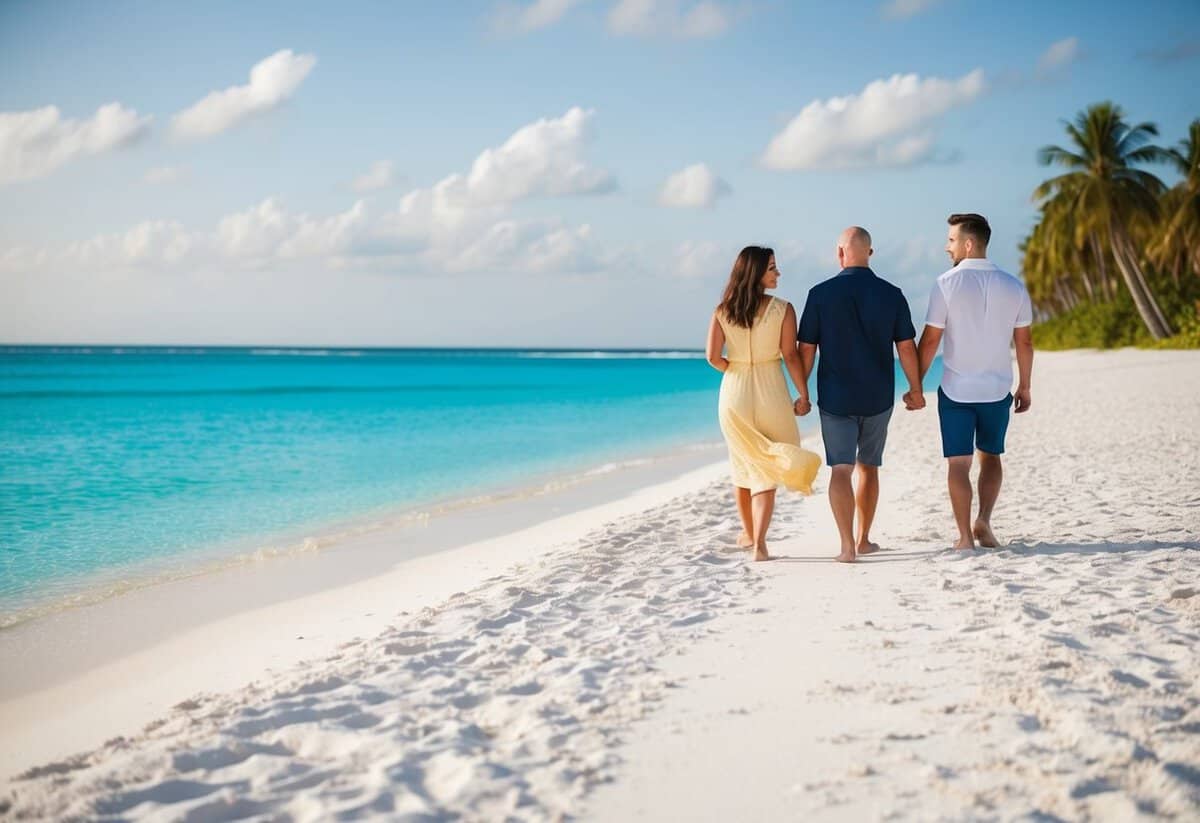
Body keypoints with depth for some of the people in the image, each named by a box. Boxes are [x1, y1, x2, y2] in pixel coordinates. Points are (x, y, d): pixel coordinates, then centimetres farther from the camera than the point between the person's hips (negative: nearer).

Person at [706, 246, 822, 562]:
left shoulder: (723, 311, -2)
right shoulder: (783, 309, -9)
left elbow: (713, 357, -7)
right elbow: (791, 356, -10)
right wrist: (804, 395, -1)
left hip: (735, 393, 3)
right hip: (770, 393, -3)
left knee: (743, 464, 20)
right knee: (767, 471, 3)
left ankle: (748, 532, 33)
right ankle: (759, 542, -9)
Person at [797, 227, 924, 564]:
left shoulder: (821, 293, -7)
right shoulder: (891, 294, -3)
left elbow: (806, 349, -4)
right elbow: (906, 347, 0)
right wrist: (916, 389, 13)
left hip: (836, 397, -2)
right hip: (878, 397, 2)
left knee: (841, 470, -2)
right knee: (868, 467, 17)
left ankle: (848, 545, -14)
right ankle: (863, 540, 24)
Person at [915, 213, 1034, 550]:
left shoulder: (948, 284, -11)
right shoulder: (1013, 286, 0)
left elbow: (930, 340, -10)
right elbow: (1024, 342, 4)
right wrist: (1024, 386, 15)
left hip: (956, 389, -3)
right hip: (997, 389, 3)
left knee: (958, 462, 5)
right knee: (991, 456, 19)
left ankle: (965, 536, 5)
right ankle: (983, 521, 4)